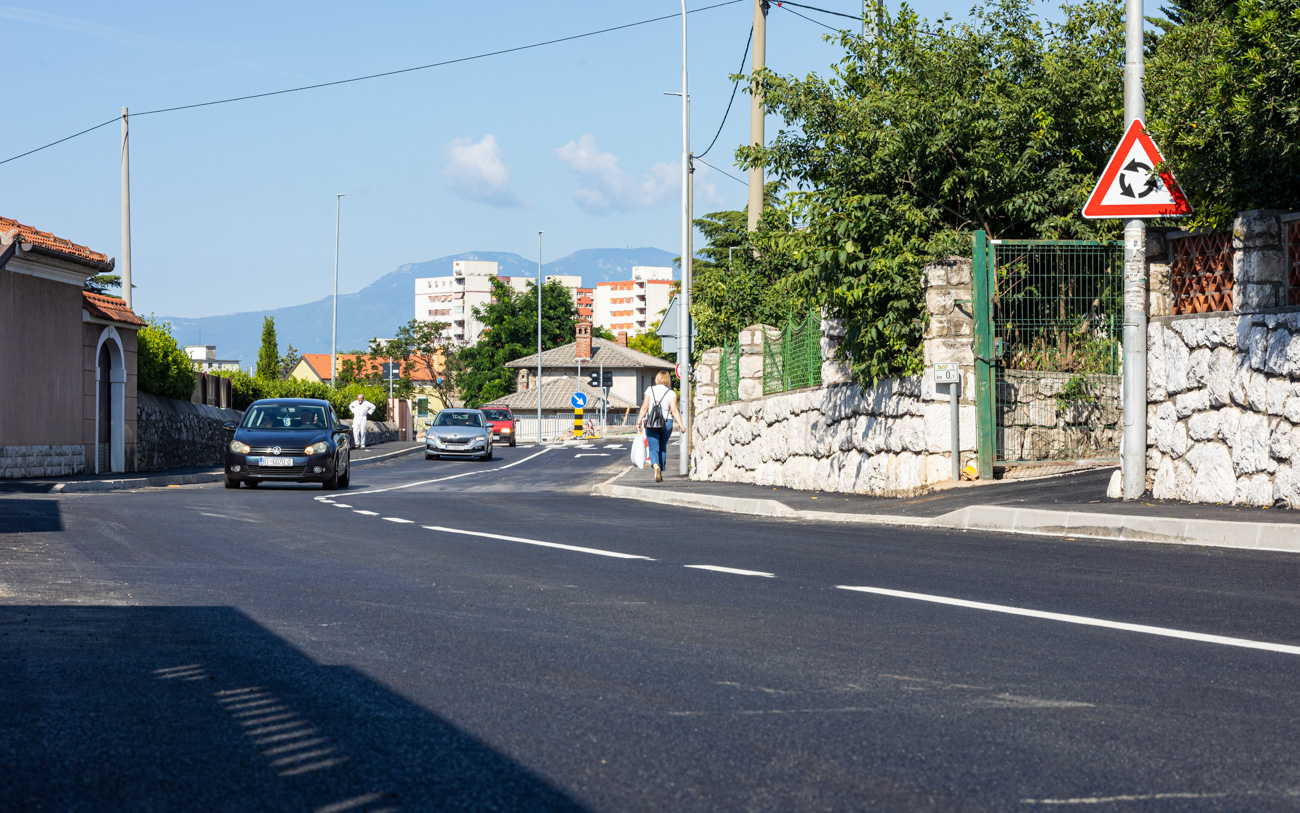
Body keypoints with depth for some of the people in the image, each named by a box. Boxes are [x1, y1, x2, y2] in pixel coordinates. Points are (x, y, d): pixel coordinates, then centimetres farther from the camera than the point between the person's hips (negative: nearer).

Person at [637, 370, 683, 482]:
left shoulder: (650, 390, 0)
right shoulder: (671, 393, 0)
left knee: (654, 448, -2)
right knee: (662, 448, 18)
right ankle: (660, 473, 22)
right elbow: (674, 410, -9)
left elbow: (644, 407, -4)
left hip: (651, 423, -1)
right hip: (666, 423, 1)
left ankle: (656, 466, -32)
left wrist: (639, 422, -1)